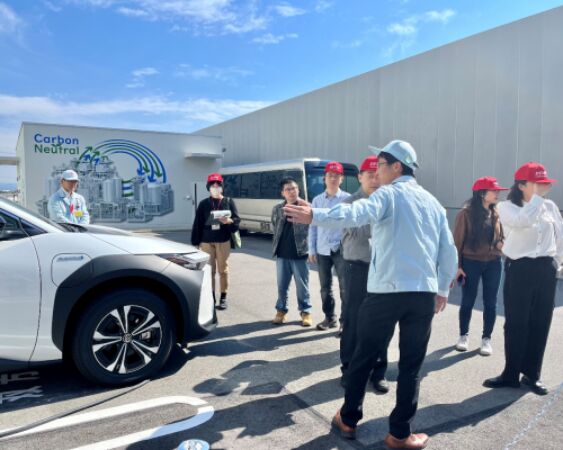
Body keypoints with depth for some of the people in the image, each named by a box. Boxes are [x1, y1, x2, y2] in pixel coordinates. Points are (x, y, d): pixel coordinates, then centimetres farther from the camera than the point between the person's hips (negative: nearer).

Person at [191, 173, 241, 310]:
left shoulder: (229, 202, 5)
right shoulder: (203, 203, 6)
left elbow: (237, 220, 2)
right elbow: (197, 223, 5)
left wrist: (229, 221, -20)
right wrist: (195, 242, 1)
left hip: (223, 241, -1)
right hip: (206, 241, 1)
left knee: (223, 270, 5)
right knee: (209, 270, 5)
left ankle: (223, 297, 15)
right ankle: (210, 297, 16)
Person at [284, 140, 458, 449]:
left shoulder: (388, 194, -3)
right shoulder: (432, 202, 15)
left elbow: (356, 214, -25)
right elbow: (449, 251, 15)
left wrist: (315, 216, -34)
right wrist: (442, 289, 24)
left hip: (386, 291, -4)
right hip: (424, 293, 5)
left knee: (363, 357, 12)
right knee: (411, 365, 12)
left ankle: (348, 420, 26)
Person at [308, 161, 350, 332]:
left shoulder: (347, 199, -1)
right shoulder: (317, 200, 8)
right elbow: (313, 226, 9)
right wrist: (312, 249, 6)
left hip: (341, 249, -3)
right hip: (322, 250, 4)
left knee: (344, 286, -1)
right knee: (325, 287, 12)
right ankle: (329, 318, 27)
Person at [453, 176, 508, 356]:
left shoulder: (496, 214, 6)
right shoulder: (466, 213, -10)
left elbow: (501, 237, 18)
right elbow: (458, 241, -9)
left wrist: (501, 244, -6)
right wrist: (457, 266, -10)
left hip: (493, 264, 4)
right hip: (471, 262, -4)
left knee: (490, 303, 7)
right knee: (468, 301, 6)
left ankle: (486, 338, 22)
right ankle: (464, 335, 24)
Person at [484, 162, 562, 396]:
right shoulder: (507, 207, -4)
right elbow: (524, 221, -26)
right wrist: (538, 196, -17)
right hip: (520, 269, -4)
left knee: (540, 324, 8)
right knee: (516, 324, 2)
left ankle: (532, 374, 22)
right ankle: (511, 374, 15)